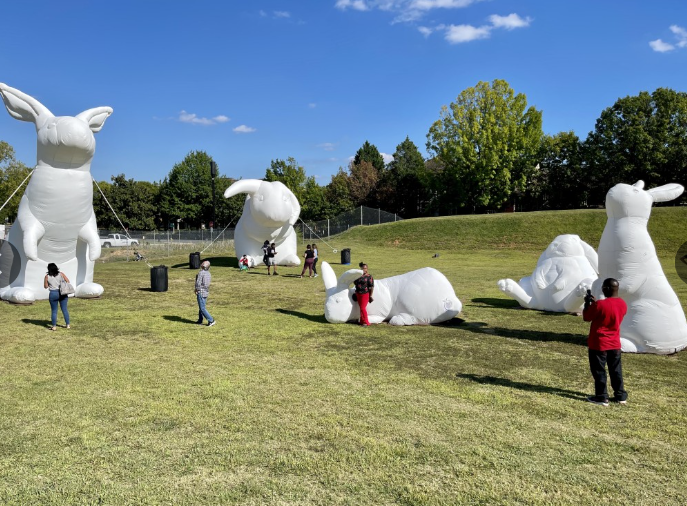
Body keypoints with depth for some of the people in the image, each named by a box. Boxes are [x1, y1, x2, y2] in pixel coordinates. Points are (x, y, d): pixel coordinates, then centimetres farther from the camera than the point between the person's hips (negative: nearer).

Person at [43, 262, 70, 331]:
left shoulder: (47, 276, -3)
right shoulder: (61, 274, -1)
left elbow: (45, 286, 4)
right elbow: (68, 282, -2)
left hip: (53, 294, -1)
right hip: (63, 294, 1)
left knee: (54, 311, 8)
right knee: (65, 309, 9)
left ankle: (54, 326, 9)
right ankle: (68, 325, 12)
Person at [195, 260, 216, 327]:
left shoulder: (201, 273, -18)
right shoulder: (208, 274, 6)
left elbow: (198, 283, -19)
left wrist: (196, 290, -2)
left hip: (201, 292, -9)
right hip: (206, 292, 9)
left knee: (202, 308, -4)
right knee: (201, 307, 18)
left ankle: (211, 320, -7)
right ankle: (200, 321, 25)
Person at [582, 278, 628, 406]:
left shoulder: (599, 305, -22)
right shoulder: (623, 304, -1)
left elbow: (586, 317, -10)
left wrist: (587, 303, 2)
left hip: (599, 344, -6)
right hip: (615, 343, 6)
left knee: (599, 371, 5)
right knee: (616, 370, 17)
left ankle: (601, 397, 10)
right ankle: (620, 396, 24)